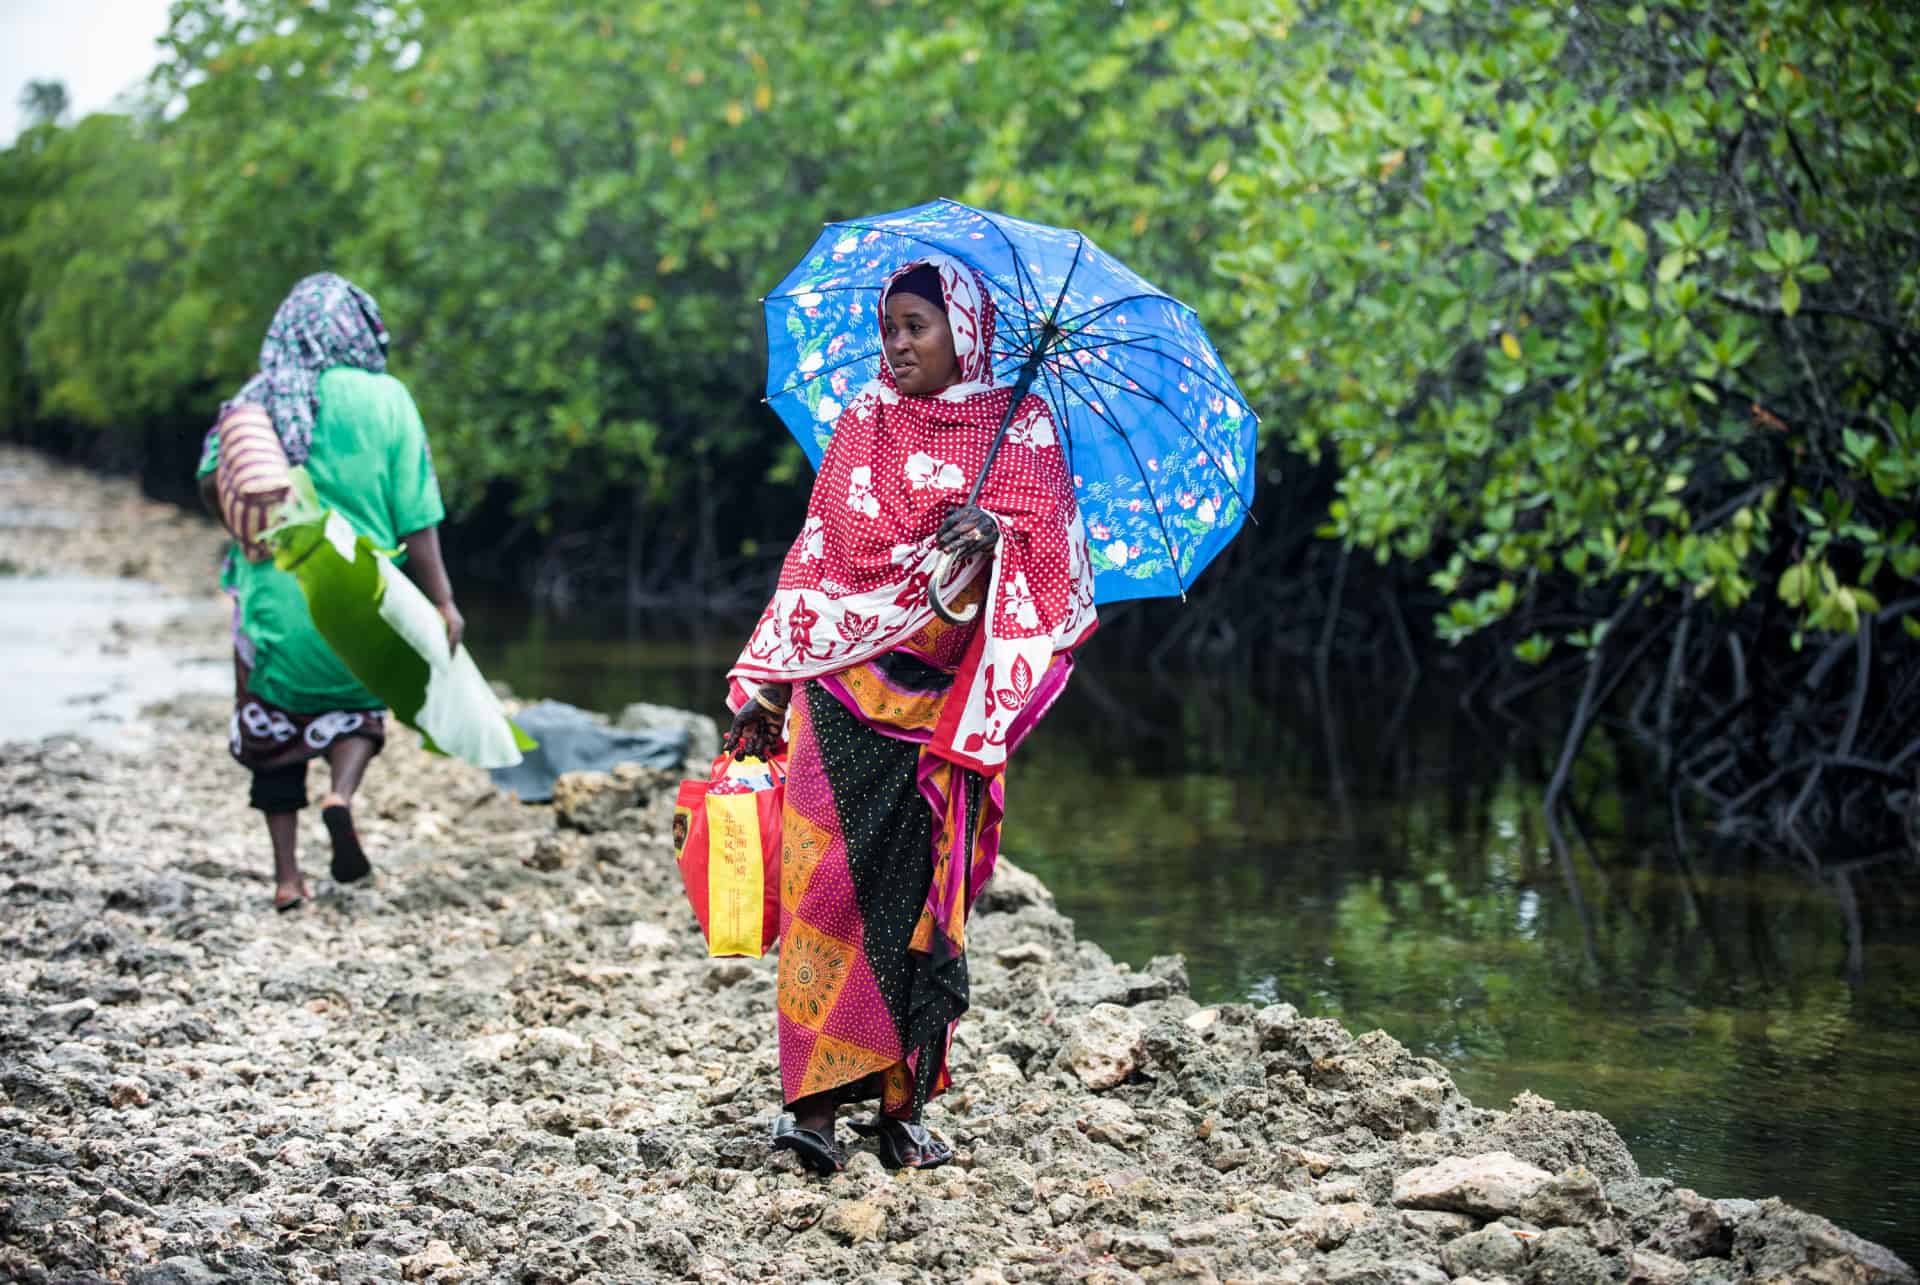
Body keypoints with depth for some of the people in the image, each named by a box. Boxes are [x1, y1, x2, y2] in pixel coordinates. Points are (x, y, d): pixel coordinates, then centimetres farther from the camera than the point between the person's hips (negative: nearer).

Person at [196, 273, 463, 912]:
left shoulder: (257, 399, 0)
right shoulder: (383, 400, -4)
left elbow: (212, 487, -1)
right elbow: (415, 516, -7)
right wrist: (442, 601, -3)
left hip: (271, 591, 1)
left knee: (272, 727, 14)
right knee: (356, 706, 21)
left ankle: (286, 875, 9)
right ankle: (342, 794, -9)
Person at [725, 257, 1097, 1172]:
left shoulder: (1019, 428, 5)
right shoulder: (865, 422, 12)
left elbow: (1053, 555, -1)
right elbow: (817, 556, 13)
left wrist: (996, 536, -23)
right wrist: (767, 686, 9)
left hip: (948, 703, -1)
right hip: (844, 688, 1)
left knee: (928, 892, 0)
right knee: (828, 881, -10)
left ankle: (903, 1105, 8)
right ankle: (815, 1100, -9)